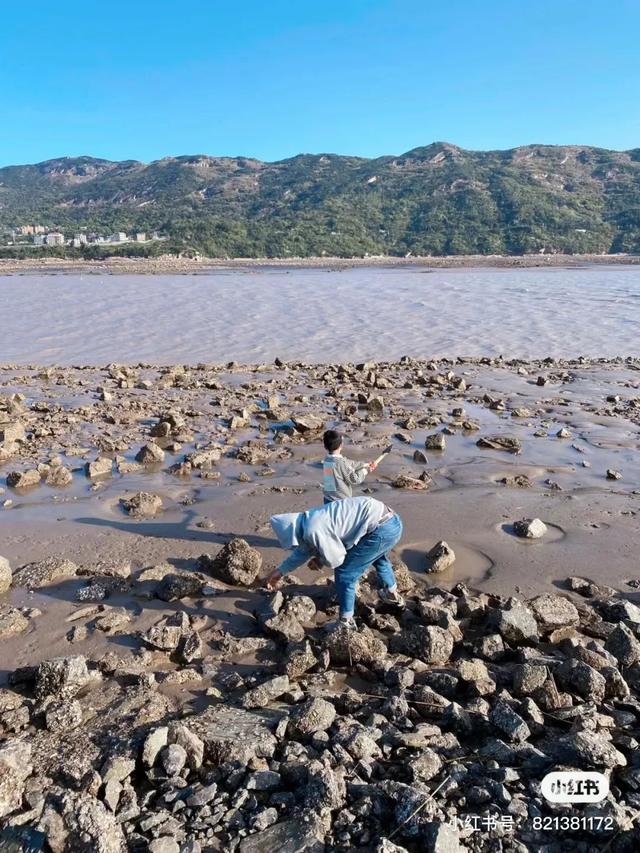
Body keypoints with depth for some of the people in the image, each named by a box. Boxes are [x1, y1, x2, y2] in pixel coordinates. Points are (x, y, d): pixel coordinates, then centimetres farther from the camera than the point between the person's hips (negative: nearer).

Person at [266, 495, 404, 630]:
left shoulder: (313, 530, -16)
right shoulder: (312, 521, 15)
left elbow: (335, 560, -8)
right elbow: (304, 550, 30)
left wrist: (319, 560, 13)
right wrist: (281, 571, 37)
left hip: (382, 529, -10)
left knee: (344, 574, 4)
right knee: (378, 557, 39)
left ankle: (346, 624, 18)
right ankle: (392, 594, 61)